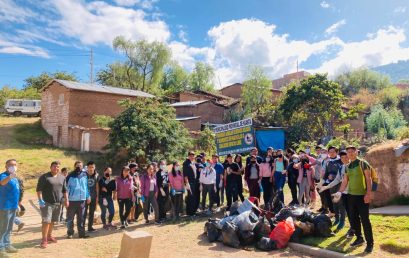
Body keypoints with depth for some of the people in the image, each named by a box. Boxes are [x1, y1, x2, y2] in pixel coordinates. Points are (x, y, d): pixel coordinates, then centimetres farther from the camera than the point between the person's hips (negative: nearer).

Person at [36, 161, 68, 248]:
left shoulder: (62, 177, 11)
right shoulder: (44, 177, -5)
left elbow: (64, 190, 16)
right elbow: (39, 189, -8)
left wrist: (66, 200, 10)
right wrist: (40, 200, -17)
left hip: (57, 203, 5)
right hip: (47, 203, -5)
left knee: (52, 221, 14)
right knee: (46, 221, -9)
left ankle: (49, 236, 29)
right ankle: (44, 240, -2)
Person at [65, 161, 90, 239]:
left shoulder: (84, 175, 7)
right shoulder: (70, 176, -6)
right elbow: (66, 188, -5)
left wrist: (88, 197, 9)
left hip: (82, 200, 4)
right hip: (72, 200, -3)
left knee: (81, 218, 11)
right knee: (70, 218, 6)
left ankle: (81, 233, 18)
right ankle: (70, 233, 18)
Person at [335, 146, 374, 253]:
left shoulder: (363, 163, -6)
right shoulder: (348, 167, 12)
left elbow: (368, 179, -11)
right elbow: (345, 181, 14)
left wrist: (369, 193, -19)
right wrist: (340, 192, 3)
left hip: (362, 195, -6)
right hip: (351, 195, 6)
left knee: (365, 219, -5)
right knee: (353, 219, 11)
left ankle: (370, 243, 4)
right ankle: (359, 238, 26)